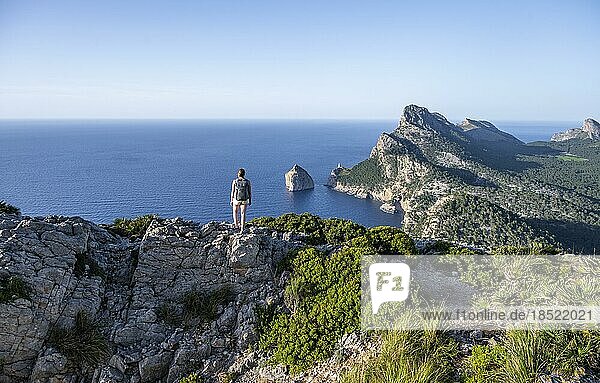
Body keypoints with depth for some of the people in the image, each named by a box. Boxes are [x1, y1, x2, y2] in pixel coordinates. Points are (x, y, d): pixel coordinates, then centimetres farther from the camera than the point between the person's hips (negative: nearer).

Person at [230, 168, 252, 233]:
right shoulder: (247, 182, -5)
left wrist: (231, 201, 5)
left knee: (235, 212, 26)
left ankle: (236, 224, 28)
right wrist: (250, 201, 10)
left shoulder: (234, 181, -8)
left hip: (236, 200, 0)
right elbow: (249, 192, -1)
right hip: (244, 201, 1)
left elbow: (232, 192, -4)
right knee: (243, 214, 5)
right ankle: (242, 229, 2)